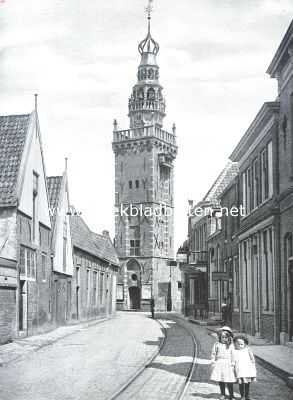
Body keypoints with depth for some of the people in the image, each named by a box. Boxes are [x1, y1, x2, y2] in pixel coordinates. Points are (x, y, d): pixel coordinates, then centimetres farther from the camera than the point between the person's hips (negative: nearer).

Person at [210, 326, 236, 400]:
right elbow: (213, 354, 7)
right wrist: (213, 363, 3)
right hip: (219, 364, 2)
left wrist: (232, 365, -4)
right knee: (220, 381, 7)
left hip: (228, 364, -2)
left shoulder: (231, 346, -1)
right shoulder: (217, 345, 2)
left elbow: (233, 356, -1)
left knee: (229, 381, -2)